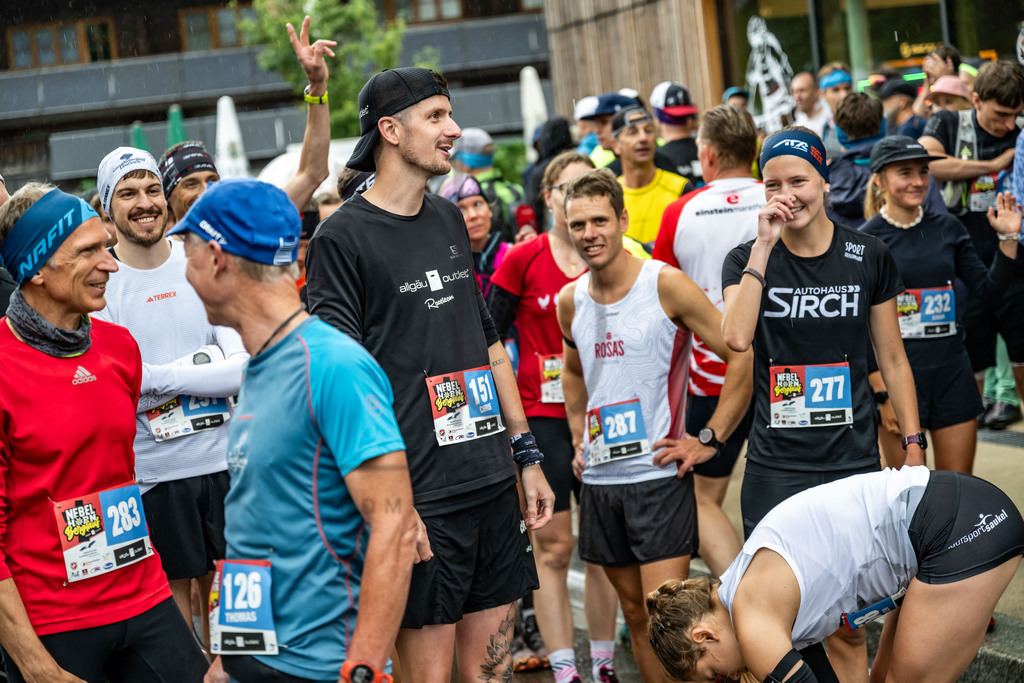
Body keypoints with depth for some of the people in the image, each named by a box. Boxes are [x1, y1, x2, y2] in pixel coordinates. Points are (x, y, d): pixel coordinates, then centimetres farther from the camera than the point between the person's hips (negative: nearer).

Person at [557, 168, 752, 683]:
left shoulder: (665, 284, -10)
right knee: (634, 615, 12)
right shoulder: (570, 301, 7)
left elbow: (742, 356, -11)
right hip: (599, 480, 6)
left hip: (659, 474, -6)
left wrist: (709, 440, -12)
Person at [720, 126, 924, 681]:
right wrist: (764, 248, -18)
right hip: (775, 467, 0)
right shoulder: (747, 259, 1)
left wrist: (914, 448, 4)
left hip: (853, 464, 1)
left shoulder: (868, 258, 3)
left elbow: (893, 360, 9)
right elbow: (736, 338, -19)